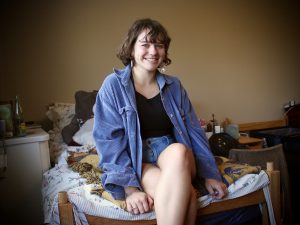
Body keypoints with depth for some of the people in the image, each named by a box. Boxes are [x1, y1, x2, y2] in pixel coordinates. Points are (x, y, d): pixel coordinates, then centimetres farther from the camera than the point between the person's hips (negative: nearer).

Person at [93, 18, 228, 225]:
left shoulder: (174, 86, 7)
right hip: (134, 163, -3)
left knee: (178, 150, -35)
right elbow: (109, 140, -10)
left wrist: (209, 174, 0)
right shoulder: (113, 85, -4)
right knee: (186, 193, -34)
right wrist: (130, 186, -20)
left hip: (174, 157, 4)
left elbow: (194, 131, 8)